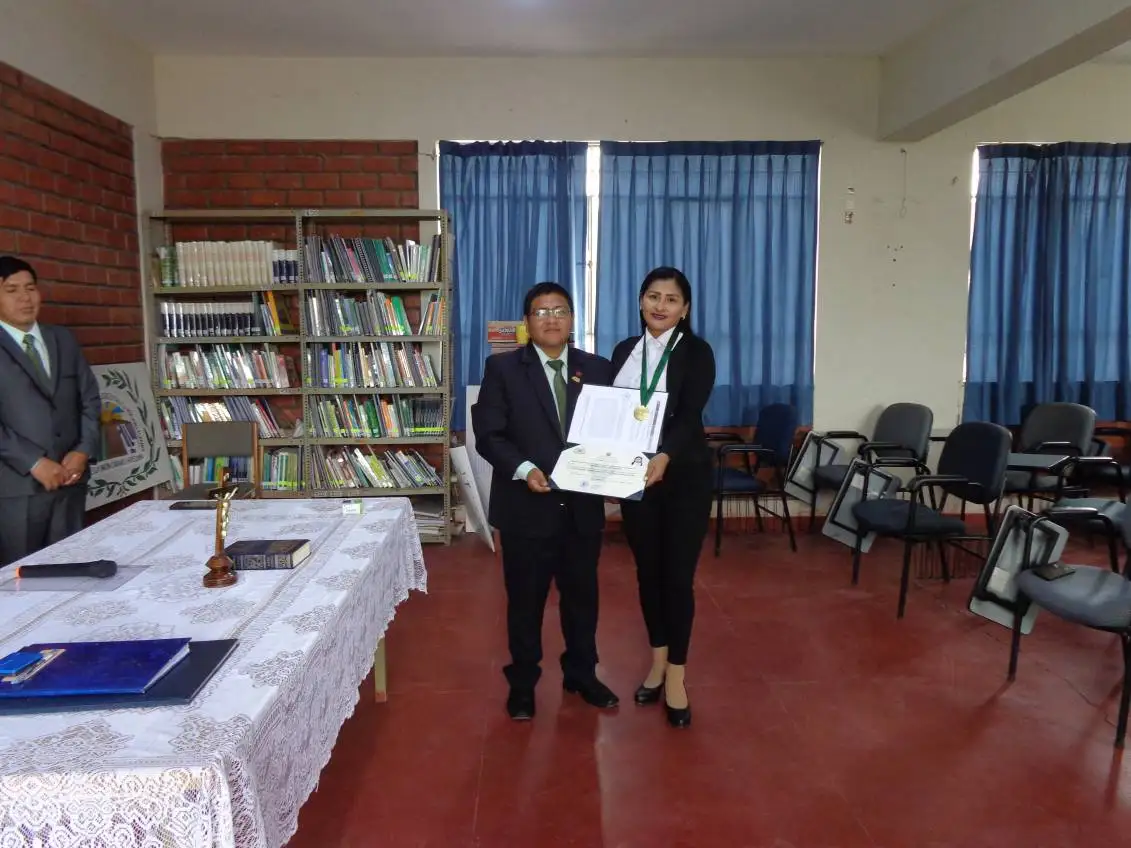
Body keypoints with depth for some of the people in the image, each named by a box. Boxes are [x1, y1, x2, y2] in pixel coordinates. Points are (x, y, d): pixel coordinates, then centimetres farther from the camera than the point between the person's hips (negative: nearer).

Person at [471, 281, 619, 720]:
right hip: (527, 506, -2)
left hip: (583, 505, 3)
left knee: (582, 595, 17)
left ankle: (581, 674, 38)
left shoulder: (597, 368, 5)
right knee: (525, 600, 12)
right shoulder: (502, 368, -3)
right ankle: (522, 683, 31)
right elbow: (488, 434, -8)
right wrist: (524, 468, -22)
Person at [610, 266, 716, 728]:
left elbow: (689, 416, -19)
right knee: (647, 569, 12)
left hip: (683, 477, -4)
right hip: (634, 475, 4)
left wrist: (664, 457, -37)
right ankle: (658, 660, 30)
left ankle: (676, 675, 15)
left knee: (678, 574, 1)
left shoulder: (697, 353, -7)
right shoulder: (624, 350, 7)